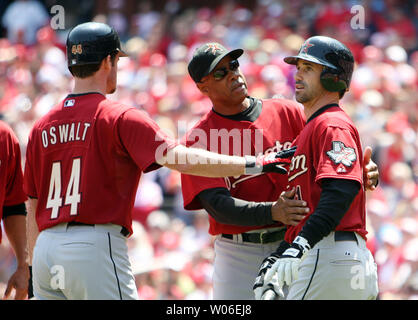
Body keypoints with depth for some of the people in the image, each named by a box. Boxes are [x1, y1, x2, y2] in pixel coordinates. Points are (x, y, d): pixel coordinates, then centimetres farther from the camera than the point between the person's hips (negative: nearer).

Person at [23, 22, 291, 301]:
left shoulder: (41, 127, 14)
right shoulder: (119, 118, -4)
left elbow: (33, 207, 16)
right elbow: (181, 160, -17)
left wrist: (35, 274, 22)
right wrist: (254, 163, -16)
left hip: (44, 250, 6)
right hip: (94, 245, -6)